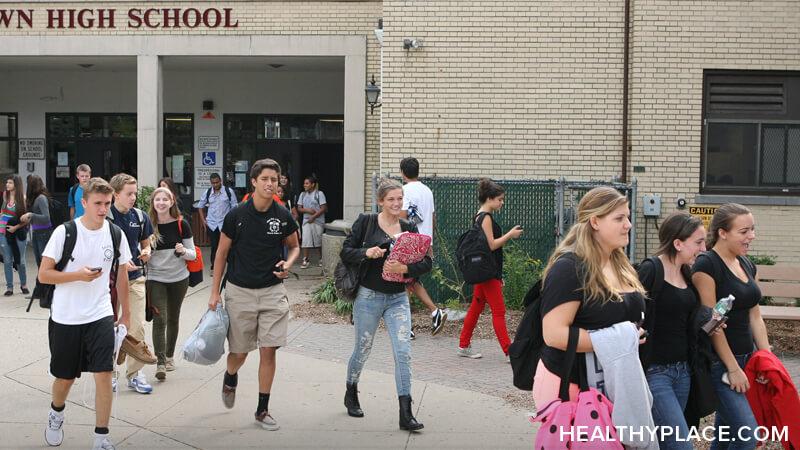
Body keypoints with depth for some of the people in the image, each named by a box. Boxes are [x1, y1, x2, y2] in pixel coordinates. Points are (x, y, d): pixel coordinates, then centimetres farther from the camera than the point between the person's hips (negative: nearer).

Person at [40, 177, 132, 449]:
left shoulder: (115, 234, -1)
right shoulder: (64, 232, -10)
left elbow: (121, 274, 12)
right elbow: (43, 275, -8)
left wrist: (125, 313, 16)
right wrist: (78, 275, -23)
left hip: (100, 317, 1)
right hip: (65, 318, -1)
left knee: (103, 374, -9)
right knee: (65, 377, 13)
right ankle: (56, 413, 46)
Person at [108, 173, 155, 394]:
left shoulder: (140, 216, 3)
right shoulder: (106, 217, -10)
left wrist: (145, 252, -6)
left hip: (135, 278, 3)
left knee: (137, 328, 2)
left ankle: (134, 373, 14)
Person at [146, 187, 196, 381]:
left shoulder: (181, 224, -4)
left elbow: (193, 254, 0)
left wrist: (183, 251, -20)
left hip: (179, 279, 1)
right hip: (155, 279, -1)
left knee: (173, 318, 15)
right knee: (159, 319, -11)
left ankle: (170, 356, 33)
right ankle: (160, 363, -11)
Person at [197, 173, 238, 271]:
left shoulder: (229, 191, -6)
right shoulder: (208, 192, 3)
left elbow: (234, 207, -1)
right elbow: (200, 206, 15)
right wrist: (203, 220, 9)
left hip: (225, 223, -2)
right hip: (211, 224, 2)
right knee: (214, 245, 6)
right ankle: (213, 266, 18)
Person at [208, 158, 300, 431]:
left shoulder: (283, 217, -2)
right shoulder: (237, 215, -7)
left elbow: (294, 246, 14)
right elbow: (222, 253, 1)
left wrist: (288, 263, -9)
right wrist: (214, 293, -1)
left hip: (273, 291, 1)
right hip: (239, 291, -1)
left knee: (268, 350, -2)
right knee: (239, 351, 7)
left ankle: (262, 410, 12)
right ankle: (230, 378, 43)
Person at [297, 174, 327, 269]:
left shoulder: (319, 194, -5)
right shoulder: (303, 194, 10)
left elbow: (323, 208, -10)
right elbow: (299, 208, 8)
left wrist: (313, 216, -14)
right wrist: (307, 210, -12)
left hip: (318, 221, -4)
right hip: (306, 221, 4)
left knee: (319, 241, 3)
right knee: (305, 240, -4)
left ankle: (321, 259, 19)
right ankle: (305, 260, -1)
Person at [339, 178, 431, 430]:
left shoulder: (409, 228, 3)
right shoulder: (366, 222, -4)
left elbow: (426, 262, -3)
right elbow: (345, 252, -6)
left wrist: (405, 268, -22)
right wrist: (366, 252, -24)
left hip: (398, 298, 2)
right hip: (369, 296, -2)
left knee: (403, 352, -8)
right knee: (363, 349, 13)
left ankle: (405, 414, -4)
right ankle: (351, 394, 40)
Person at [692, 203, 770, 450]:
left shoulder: (747, 265, 11)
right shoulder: (706, 265, -14)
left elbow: (755, 317, 14)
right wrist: (733, 368, -15)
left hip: (746, 358, 8)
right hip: (719, 362, -8)